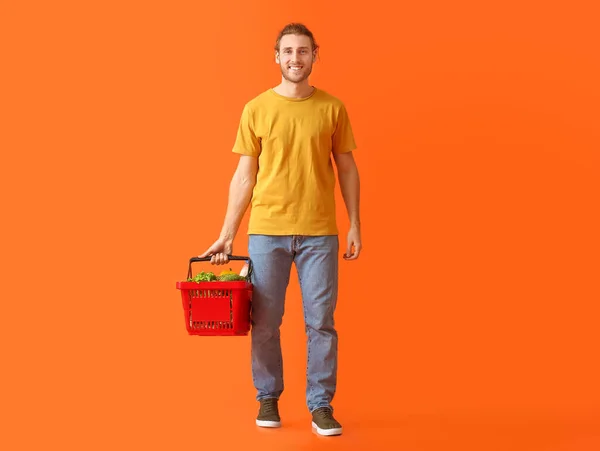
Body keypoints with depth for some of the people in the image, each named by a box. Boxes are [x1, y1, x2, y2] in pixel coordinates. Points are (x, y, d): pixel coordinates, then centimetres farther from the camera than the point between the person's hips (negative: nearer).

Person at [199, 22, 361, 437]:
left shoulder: (332, 108, 4)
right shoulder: (256, 110, 3)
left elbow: (347, 168, 9)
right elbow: (245, 175, 5)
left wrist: (355, 224, 3)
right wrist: (227, 234, 2)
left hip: (319, 232, 0)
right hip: (266, 231, 0)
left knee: (321, 322, 1)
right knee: (265, 322, 6)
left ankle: (321, 405, 12)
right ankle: (268, 399, 22)